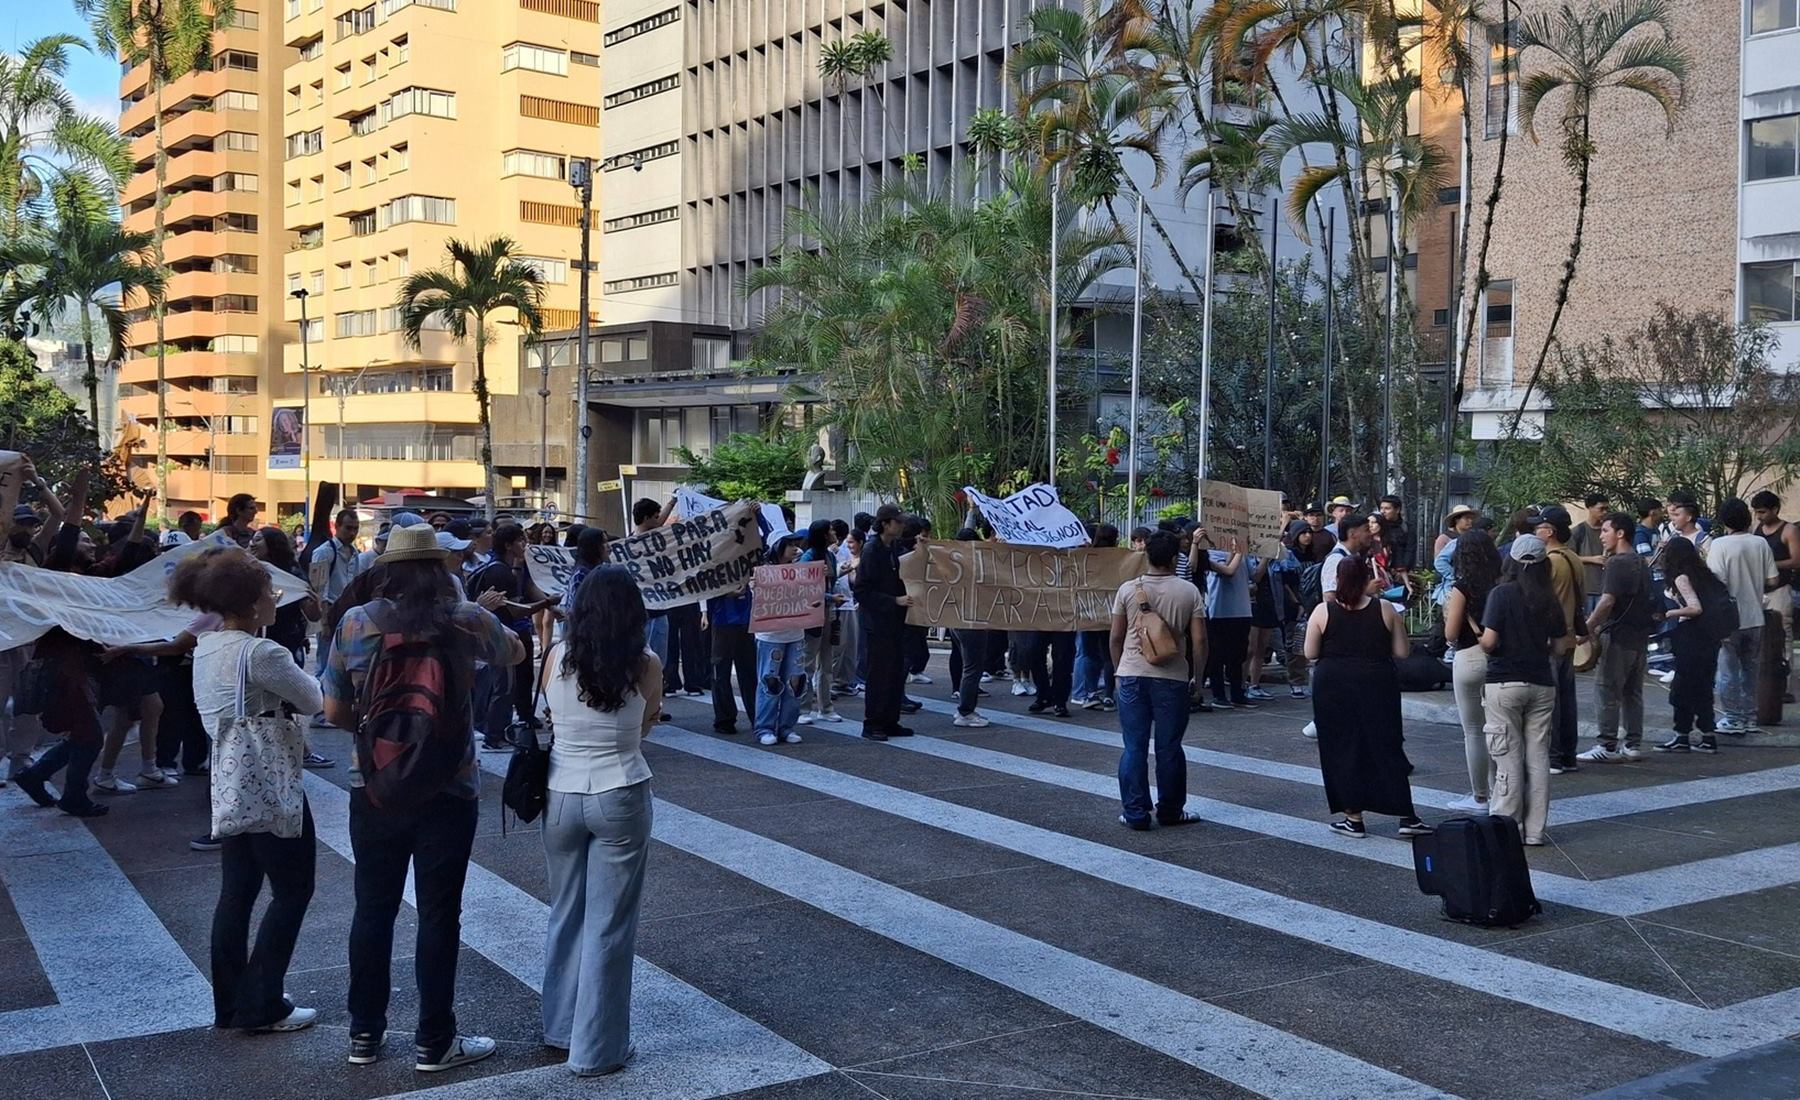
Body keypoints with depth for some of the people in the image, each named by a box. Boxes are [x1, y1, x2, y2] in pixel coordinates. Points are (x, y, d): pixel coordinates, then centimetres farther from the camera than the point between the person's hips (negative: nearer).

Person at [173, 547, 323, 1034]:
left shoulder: (205, 648, 7)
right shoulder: (261, 653, -20)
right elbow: (314, 700, -11)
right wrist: (302, 678, 8)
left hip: (230, 783, 9)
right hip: (270, 785, -9)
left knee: (237, 892, 14)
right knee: (292, 891, 4)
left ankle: (230, 1004, 21)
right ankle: (261, 1006, 7)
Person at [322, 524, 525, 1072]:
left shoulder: (355, 623, -3)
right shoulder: (467, 620, -6)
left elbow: (335, 712, 4)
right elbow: (515, 653, 16)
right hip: (447, 790, -2)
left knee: (373, 909, 14)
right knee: (438, 914, 6)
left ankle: (364, 1035, 24)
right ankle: (433, 1042, 15)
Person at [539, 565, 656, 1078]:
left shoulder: (556, 657, -4)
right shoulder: (645, 665, -9)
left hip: (561, 796, 3)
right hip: (620, 799, -3)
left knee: (566, 916, 20)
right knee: (609, 925, 6)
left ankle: (560, 1026, 33)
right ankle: (596, 1048, 12)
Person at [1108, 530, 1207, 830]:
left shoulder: (1128, 589, -1)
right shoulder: (1189, 591, -3)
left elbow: (1115, 637, 2)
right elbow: (1199, 640, -4)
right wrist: (1198, 675, 9)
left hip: (1131, 676, 0)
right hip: (1172, 678, 0)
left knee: (1134, 747, 5)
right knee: (1169, 748, 9)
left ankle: (1134, 813, 7)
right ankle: (1170, 811, 18)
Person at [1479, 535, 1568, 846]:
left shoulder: (1502, 593, -9)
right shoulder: (1550, 600, 3)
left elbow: (1489, 640, -15)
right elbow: (1560, 647, 6)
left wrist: (1483, 646, 7)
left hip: (1504, 683, -4)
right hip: (1541, 684, 4)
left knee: (1508, 758, 1)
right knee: (1538, 757, 8)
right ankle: (1534, 831, 11)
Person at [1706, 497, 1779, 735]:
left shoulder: (1719, 544, -14)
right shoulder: (1761, 543, -1)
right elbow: (1773, 581, 2)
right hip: (1755, 617, 4)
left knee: (1729, 671, 5)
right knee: (1751, 670, 15)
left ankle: (1733, 719, 8)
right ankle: (1750, 718, 21)